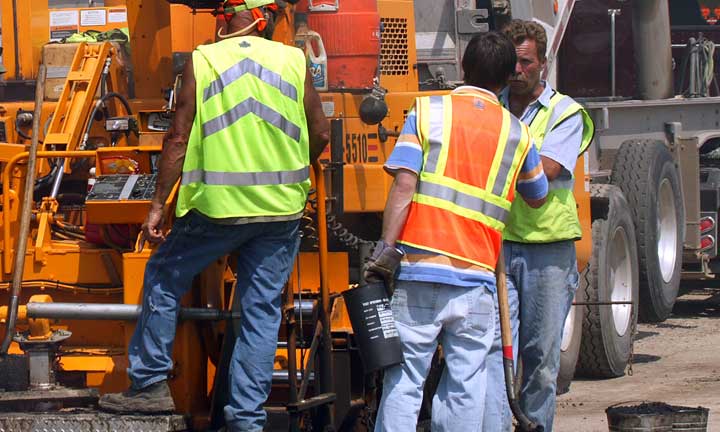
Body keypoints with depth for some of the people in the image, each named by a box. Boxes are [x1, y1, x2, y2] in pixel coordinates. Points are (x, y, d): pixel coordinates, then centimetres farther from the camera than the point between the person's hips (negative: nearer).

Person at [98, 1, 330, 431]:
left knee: (164, 278, 18)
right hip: (282, 208, 2)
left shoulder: (202, 61, -2)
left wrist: (158, 205, 1)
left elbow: (179, 138, -4)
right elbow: (320, 134, 8)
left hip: (218, 204, -2)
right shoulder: (294, 61, 4)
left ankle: (150, 384, 18)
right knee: (261, 311, 8)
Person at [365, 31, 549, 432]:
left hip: (418, 272, -1)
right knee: (465, 386, 5)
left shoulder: (427, 112, 4)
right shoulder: (516, 133, 10)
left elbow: (404, 184, -7)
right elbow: (537, 197, 26)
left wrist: (387, 248, -7)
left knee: (403, 381, 2)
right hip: (476, 278, 1)